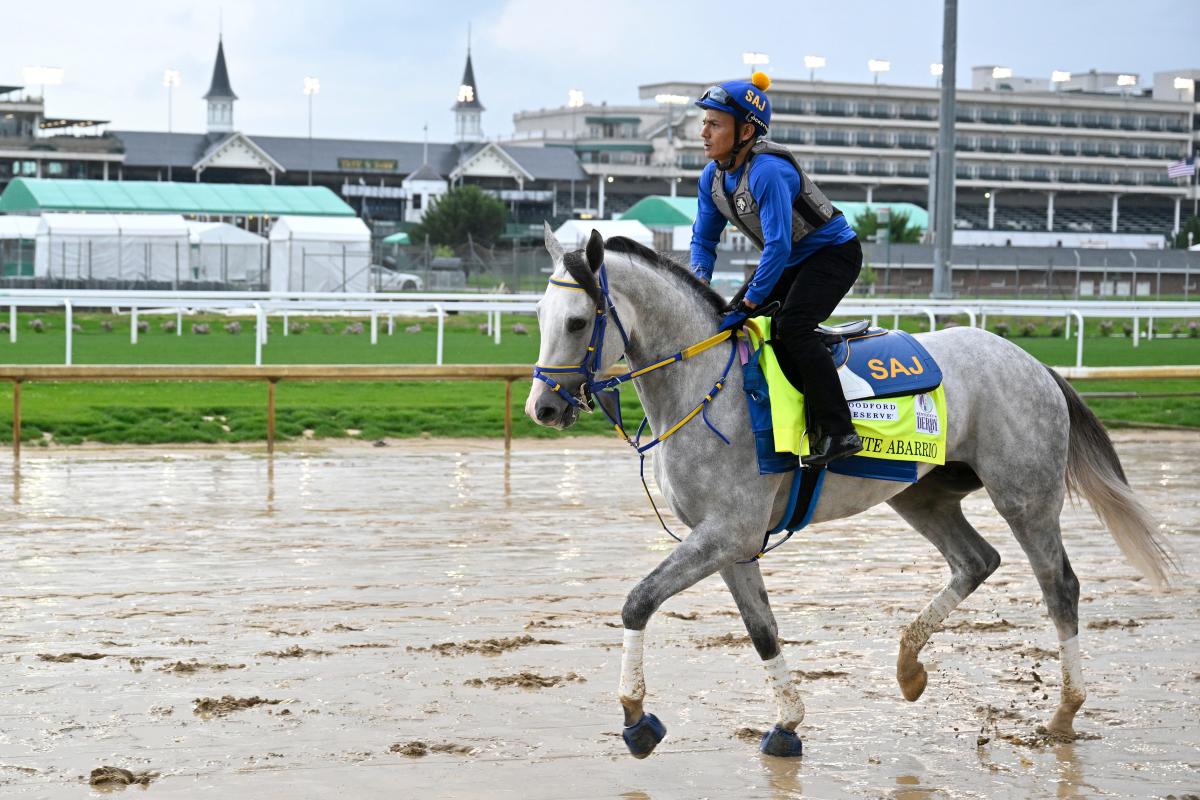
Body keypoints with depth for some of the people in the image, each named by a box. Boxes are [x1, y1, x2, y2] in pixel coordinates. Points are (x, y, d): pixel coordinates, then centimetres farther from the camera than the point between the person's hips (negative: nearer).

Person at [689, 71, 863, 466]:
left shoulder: (768, 171, -31)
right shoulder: (713, 177, -4)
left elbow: (778, 246, -33)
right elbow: (704, 238, 5)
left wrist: (748, 304, -30)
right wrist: (700, 286, -14)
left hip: (834, 252, -9)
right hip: (790, 259, 9)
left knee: (791, 325, -28)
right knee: (727, 319, 4)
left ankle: (838, 432, -27)